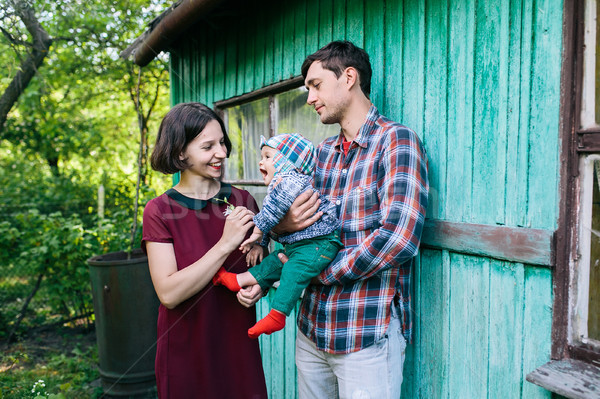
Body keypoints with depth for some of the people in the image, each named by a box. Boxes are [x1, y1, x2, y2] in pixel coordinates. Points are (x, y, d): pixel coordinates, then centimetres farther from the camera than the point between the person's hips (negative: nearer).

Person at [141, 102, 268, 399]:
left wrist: (257, 286, -14)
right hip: (185, 354, -2)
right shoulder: (160, 211, -10)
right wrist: (225, 244, -24)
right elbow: (168, 293, -19)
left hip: (239, 346, 3)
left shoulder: (242, 201, -2)